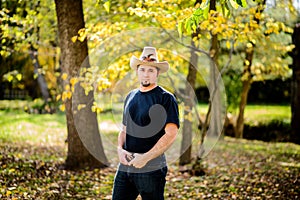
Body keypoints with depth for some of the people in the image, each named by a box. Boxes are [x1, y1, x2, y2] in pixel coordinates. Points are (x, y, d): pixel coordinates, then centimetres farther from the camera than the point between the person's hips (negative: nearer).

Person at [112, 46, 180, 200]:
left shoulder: (166, 98, -7)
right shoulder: (130, 97, 14)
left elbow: (171, 135, -15)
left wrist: (145, 158, -18)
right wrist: (120, 149, 0)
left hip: (151, 169, -6)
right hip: (125, 167, 6)